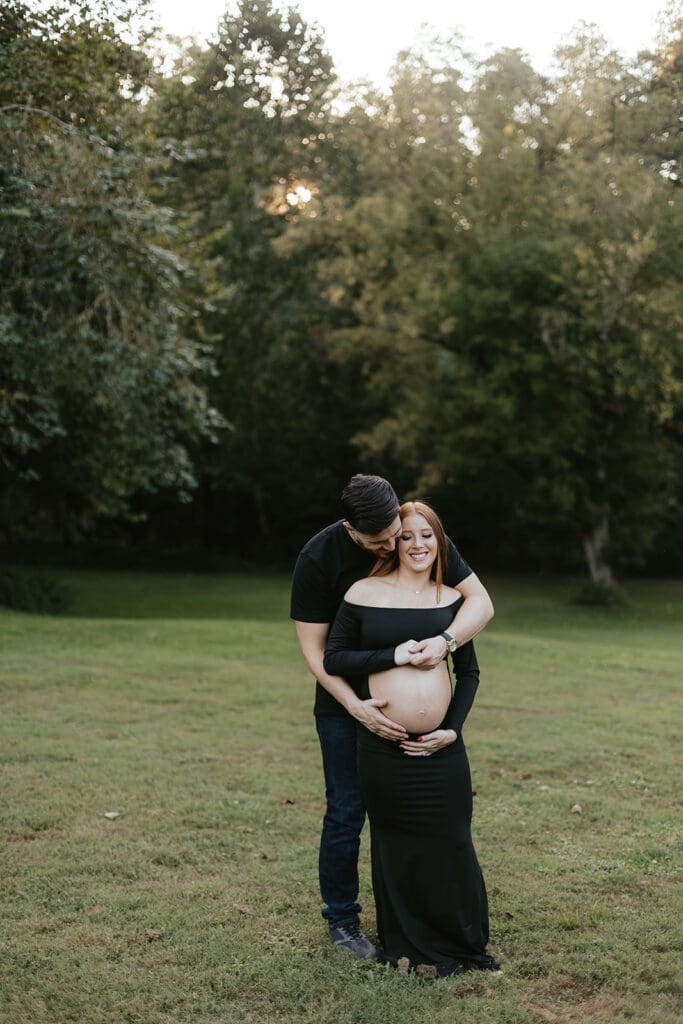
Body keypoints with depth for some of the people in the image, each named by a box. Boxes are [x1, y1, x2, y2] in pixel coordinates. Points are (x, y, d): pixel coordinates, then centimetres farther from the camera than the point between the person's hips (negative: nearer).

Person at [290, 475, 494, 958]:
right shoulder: (318, 559, -19)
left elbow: (481, 601, -15)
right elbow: (314, 648, -16)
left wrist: (446, 639, -36)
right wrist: (356, 707, -29)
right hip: (346, 702, -2)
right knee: (348, 812, 1)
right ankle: (342, 918, 18)